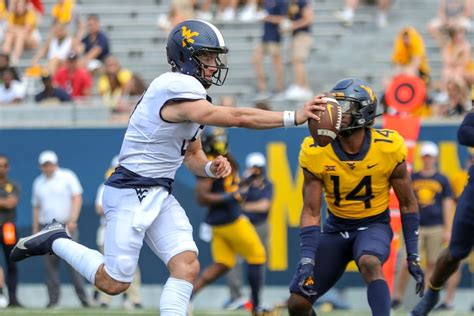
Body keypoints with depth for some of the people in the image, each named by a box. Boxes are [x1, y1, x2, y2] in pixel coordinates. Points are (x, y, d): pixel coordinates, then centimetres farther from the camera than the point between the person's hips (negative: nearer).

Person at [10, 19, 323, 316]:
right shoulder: (177, 89, -19)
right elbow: (236, 117, -25)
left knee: (187, 266, -6)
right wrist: (294, 117, -24)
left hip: (161, 196, 9)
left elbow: (192, 156, 18)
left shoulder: (192, 95, 11)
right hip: (131, 192, -9)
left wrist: (211, 167, -6)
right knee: (114, 282, -4)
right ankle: (57, 241, 17)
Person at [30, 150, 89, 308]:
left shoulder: (67, 177, 3)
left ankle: (83, 297, -10)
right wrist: (35, 229, 11)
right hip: (46, 228, 4)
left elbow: (77, 199, -4)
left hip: (66, 226, -4)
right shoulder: (38, 182, 16)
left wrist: (72, 220, -15)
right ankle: (53, 299, 2)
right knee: (50, 264, -1)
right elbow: (36, 207, 18)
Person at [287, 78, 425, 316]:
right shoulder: (315, 152, -15)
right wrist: (307, 261, -21)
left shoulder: (388, 148, -17)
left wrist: (413, 256, -5)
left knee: (370, 263, -38)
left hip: (374, 226, -3)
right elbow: (311, 212, -10)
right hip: (336, 229, 3)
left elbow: (407, 203, -4)